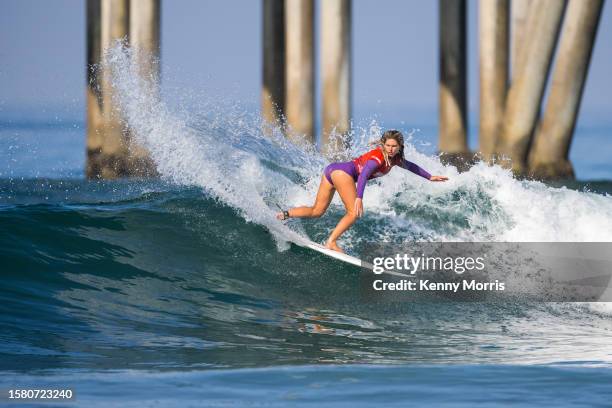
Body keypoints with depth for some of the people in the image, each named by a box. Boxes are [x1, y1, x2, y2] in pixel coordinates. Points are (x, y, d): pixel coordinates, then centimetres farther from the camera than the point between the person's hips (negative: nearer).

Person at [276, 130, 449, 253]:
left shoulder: (393, 158, 15)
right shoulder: (378, 157, -13)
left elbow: (410, 166, 33)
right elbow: (363, 175, -28)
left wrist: (430, 177, 37)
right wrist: (359, 198, -39)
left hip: (332, 169, 9)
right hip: (343, 172, -9)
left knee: (317, 211, 11)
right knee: (354, 213, -8)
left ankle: (286, 214, -4)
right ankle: (331, 242, -11)